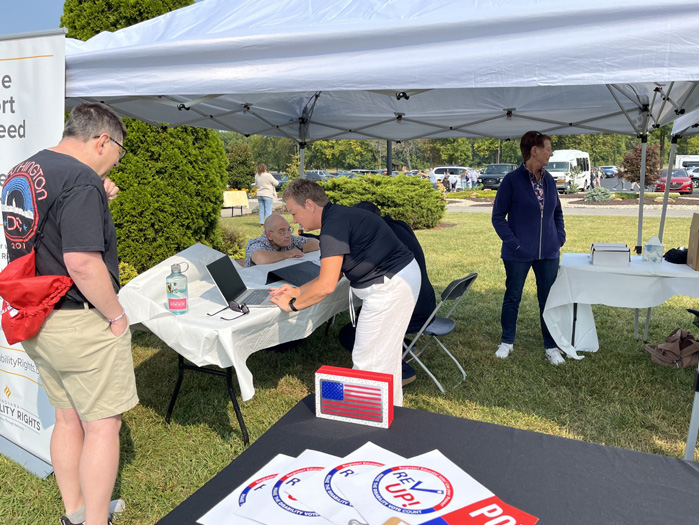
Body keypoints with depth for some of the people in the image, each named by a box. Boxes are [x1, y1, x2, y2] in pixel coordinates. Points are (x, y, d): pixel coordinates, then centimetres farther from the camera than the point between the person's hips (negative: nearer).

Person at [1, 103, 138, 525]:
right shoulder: (82, 179, -19)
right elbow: (82, 262, -27)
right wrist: (116, 313, -15)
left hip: (35, 321, 9)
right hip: (81, 322, -9)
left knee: (68, 418, 21)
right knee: (103, 424, 5)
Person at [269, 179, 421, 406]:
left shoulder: (334, 225, -19)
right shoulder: (338, 216, 13)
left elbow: (327, 285, -23)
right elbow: (332, 273, 19)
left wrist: (292, 304, -8)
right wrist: (297, 291, 16)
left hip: (390, 286, -11)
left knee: (369, 362, -1)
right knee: (385, 356, 22)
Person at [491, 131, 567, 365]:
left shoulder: (548, 180, 7)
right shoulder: (512, 180, -9)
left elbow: (557, 212, 18)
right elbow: (498, 216, -6)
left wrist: (560, 238, 5)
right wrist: (513, 242, -14)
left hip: (548, 253, 5)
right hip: (519, 254, -4)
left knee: (548, 300, 10)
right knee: (512, 297, 10)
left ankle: (551, 346, 23)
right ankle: (507, 342, 27)